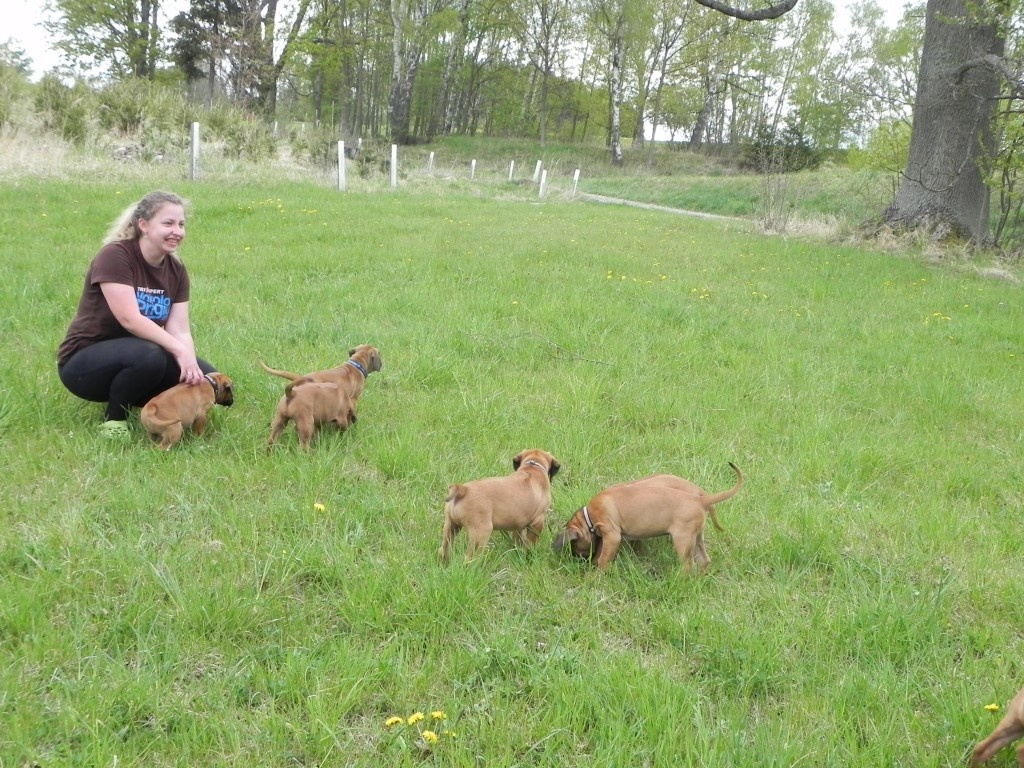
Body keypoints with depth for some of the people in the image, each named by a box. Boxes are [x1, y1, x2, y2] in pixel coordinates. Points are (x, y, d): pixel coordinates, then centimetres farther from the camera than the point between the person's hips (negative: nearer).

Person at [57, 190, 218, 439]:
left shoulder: (176, 270, 0)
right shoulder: (114, 256, -20)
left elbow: (180, 330, -8)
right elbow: (130, 320, -29)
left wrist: (189, 361, -27)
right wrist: (180, 351, -35)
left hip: (135, 356, 7)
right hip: (84, 362, -7)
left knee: (206, 378, -12)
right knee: (148, 355, -37)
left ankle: (128, 397, 10)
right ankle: (114, 418, -11)